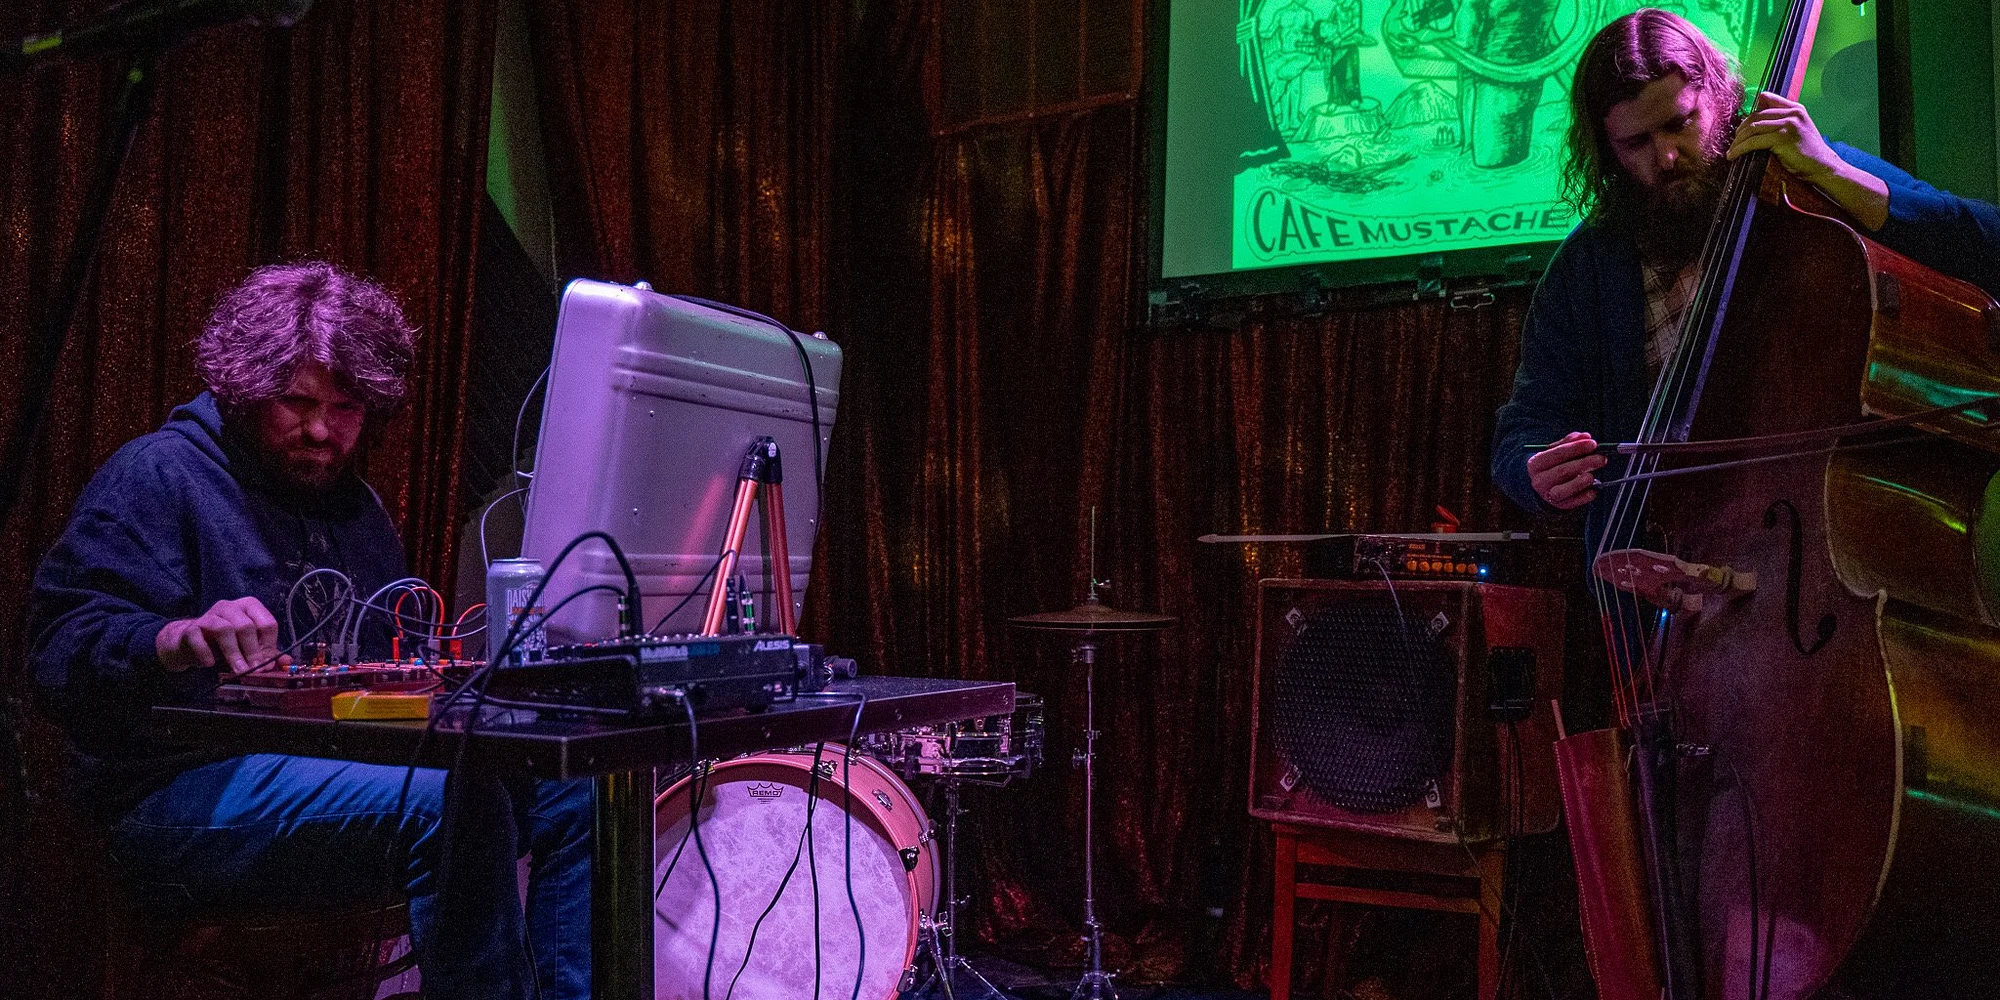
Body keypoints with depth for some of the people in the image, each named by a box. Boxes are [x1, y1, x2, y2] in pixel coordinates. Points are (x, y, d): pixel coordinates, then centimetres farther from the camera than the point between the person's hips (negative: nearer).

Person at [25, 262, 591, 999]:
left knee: (575, 788, -10)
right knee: (451, 800, -33)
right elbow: (62, 647, -13)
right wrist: (176, 640, -35)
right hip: (187, 791, -7)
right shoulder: (159, 475, -1)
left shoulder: (354, 504, 23)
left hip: (353, 766, 8)